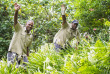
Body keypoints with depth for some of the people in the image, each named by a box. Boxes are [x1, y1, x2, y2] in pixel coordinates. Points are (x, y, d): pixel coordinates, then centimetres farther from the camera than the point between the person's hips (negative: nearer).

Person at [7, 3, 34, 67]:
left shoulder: (31, 36, 15)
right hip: (13, 52, -5)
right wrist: (16, 11, -36)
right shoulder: (20, 28, 0)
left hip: (23, 55, 5)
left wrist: (27, 55, 12)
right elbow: (15, 21, -18)